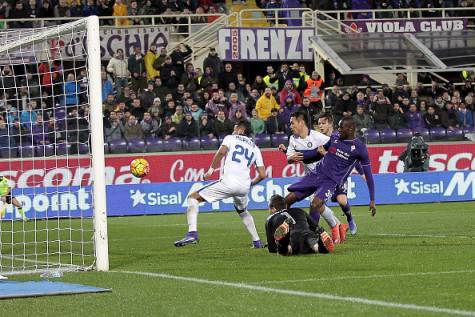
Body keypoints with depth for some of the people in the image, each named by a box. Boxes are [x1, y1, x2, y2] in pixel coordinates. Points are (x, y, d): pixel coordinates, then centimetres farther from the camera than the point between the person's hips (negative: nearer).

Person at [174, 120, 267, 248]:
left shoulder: (231, 138, 15)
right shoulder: (255, 148, 26)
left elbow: (222, 151, -8)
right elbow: (262, 175, 18)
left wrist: (211, 169, 1)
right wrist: (251, 183, 36)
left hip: (228, 181, -5)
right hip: (244, 187, 5)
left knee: (193, 198, 3)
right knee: (243, 212, 35)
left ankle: (192, 232, -16)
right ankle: (257, 241, 29)